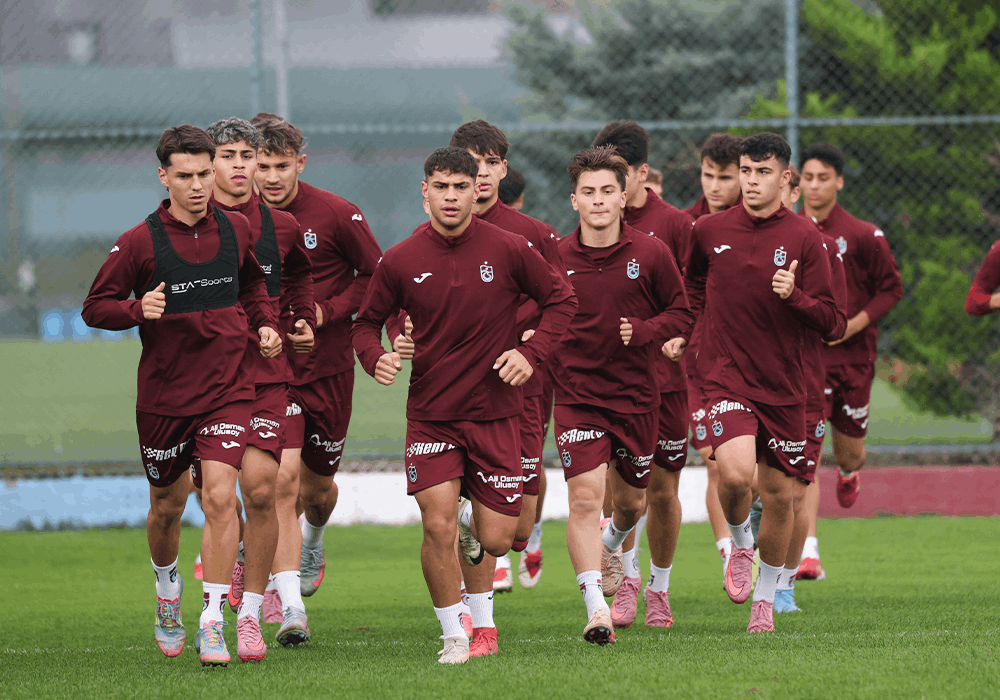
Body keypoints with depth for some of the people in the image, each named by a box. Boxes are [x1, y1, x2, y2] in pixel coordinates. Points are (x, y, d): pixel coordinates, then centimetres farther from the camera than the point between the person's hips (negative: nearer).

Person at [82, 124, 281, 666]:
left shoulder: (235, 229, 3)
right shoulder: (140, 243, -8)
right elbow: (95, 307, -3)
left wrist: (263, 323, 7)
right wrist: (138, 308, -22)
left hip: (227, 391, 1)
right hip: (163, 393, -1)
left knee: (219, 497, -15)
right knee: (167, 505, 12)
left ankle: (212, 622, -12)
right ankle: (167, 587, 43)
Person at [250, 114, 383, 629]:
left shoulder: (336, 214, -9)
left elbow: (375, 276, -1)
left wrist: (326, 311, -14)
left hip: (328, 368, 1)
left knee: (317, 488, 14)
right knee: (282, 476, -19)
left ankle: (311, 543, 52)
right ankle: (289, 606, -18)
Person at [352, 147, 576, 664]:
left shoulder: (508, 250, -6)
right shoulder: (400, 262, -4)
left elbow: (560, 299, 6)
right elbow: (367, 321, 9)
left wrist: (531, 353, -8)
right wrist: (375, 358, -13)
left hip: (495, 412, 0)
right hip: (430, 415, 0)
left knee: (496, 541, 1)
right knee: (439, 529, -14)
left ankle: (472, 522, 39)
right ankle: (454, 636, 5)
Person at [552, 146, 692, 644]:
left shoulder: (651, 253, -3)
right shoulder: (554, 257, -3)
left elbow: (681, 314, 3)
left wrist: (644, 331, -14)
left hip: (637, 395, 2)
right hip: (577, 394, -2)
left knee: (630, 500, 15)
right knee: (585, 495, -16)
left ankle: (611, 545, 52)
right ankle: (596, 608, -17)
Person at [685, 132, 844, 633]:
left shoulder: (804, 239, -3)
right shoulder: (710, 231, 2)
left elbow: (832, 325, -5)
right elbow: (693, 282, 25)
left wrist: (795, 296, -21)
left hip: (784, 386, 1)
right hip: (726, 379, -1)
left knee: (780, 493, 6)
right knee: (735, 472, -25)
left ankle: (765, 598, 27)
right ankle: (740, 544, 8)